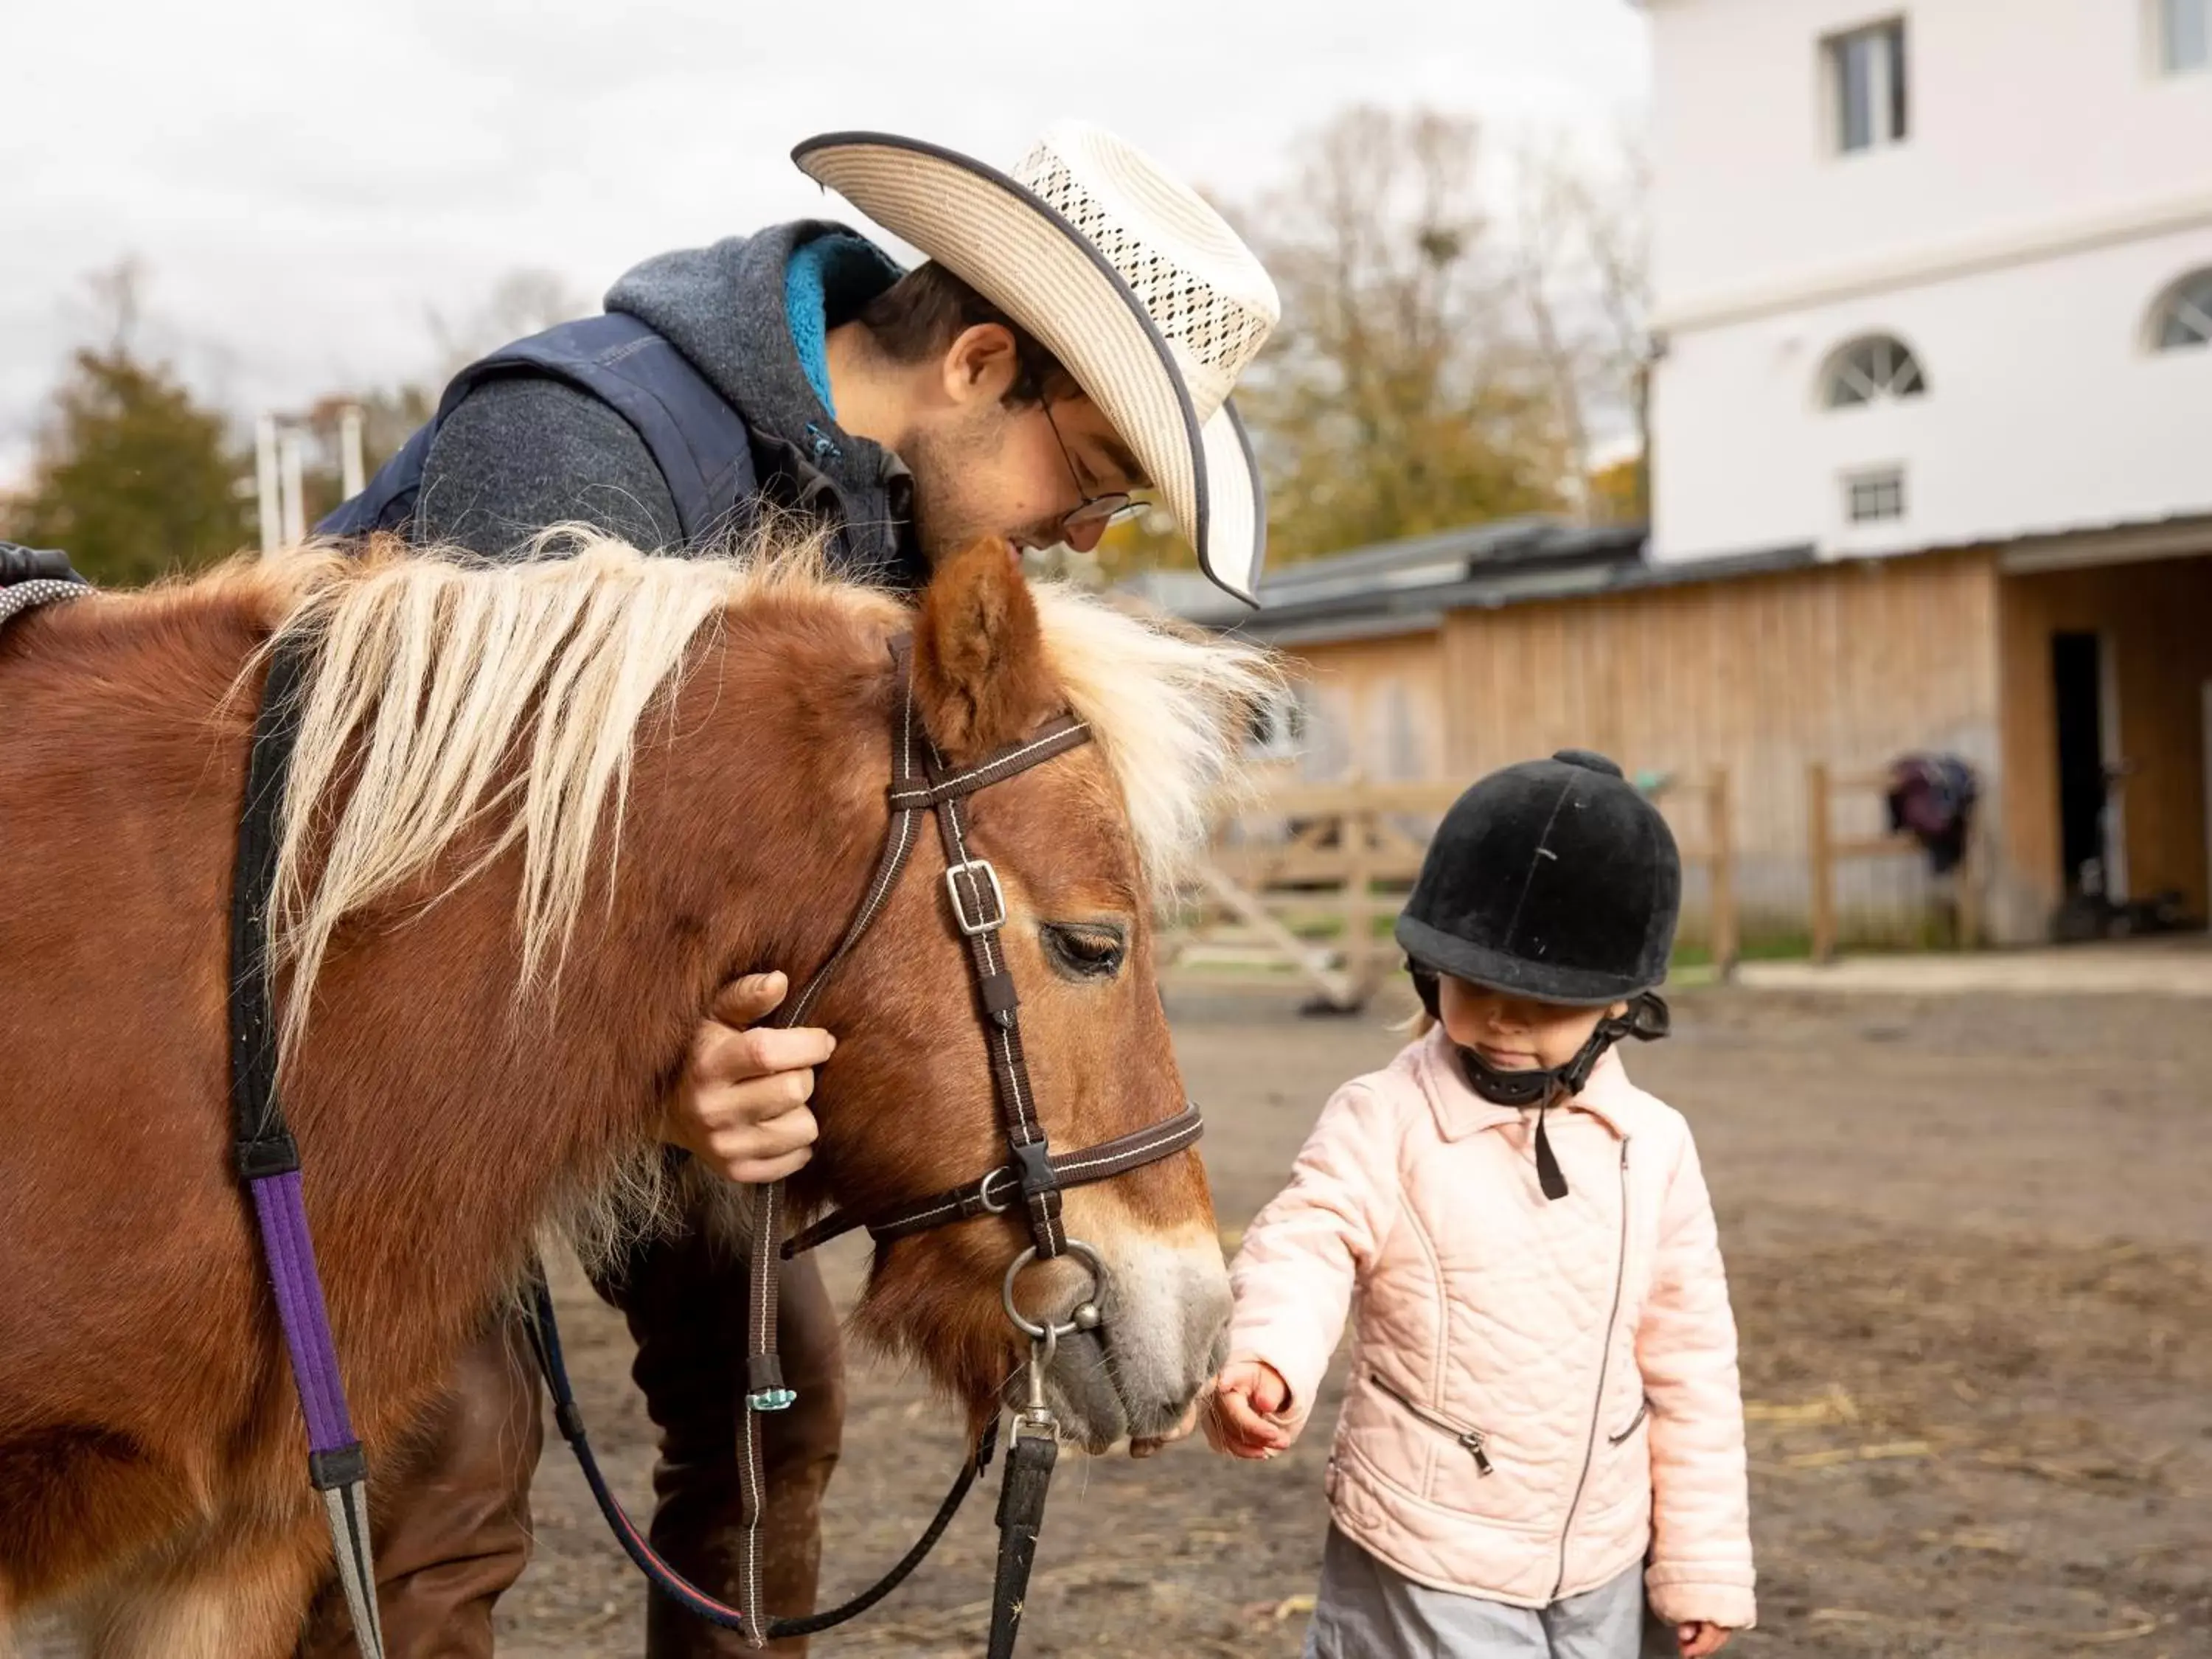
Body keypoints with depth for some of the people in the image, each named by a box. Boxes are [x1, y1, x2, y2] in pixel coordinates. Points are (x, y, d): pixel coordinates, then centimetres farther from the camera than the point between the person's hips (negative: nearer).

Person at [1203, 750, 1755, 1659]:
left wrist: (1703, 1560, 9)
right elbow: (1305, 1247, -28)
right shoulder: (1385, 1121, -13)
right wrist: (1265, 1364, -50)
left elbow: (1689, 1361, 6)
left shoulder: (1654, 1146, 0)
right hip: (1429, 1571, -4)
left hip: (1600, 1572, 5)